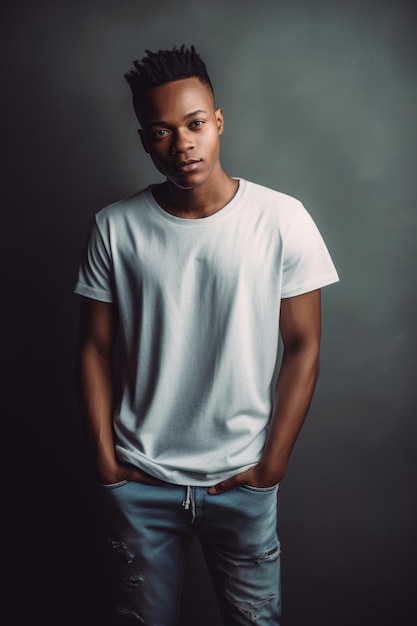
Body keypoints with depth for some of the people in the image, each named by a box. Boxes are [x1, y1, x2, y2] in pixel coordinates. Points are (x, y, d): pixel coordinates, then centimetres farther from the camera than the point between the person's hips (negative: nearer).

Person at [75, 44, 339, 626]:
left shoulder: (282, 219, -11)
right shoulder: (115, 228, -6)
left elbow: (303, 347, -7)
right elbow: (95, 349, 0)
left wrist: (270, 467, -7)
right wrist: (105, 461, -2)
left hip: (242, 480, -1)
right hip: (139, 481, 1)